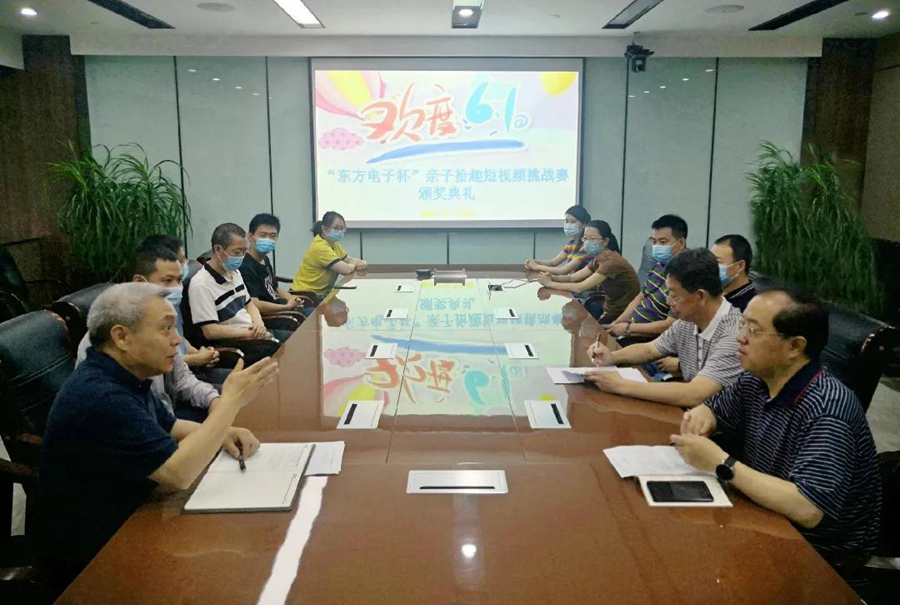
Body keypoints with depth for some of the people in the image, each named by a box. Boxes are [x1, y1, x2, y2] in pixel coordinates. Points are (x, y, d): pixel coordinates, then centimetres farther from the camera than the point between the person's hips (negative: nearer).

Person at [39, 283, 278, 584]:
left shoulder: (122, 376, 2)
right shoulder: (99, 397, -30)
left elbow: (166, 424, 17)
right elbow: (178, 473, -32)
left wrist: (221, 433, -3)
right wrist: (232, 400, -26)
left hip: (124, 520, 9)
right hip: (92, 553, -9)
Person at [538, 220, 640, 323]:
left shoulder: (612, 262, -25)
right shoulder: (598, 260, 4)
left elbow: (580, 287, -28)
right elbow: (573, 277, 3)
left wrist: (550, 283, -20)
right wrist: (552, 277, -16)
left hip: (624, 315, -8)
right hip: (610, 310, 8)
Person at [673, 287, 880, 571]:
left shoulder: (826, 411, -28)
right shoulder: (756, 380, -4)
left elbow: (807, 510, -35)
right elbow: (712, 408, 13)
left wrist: (721, 463, -30)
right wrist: (699, 419, -11)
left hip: (822, 553, -6)